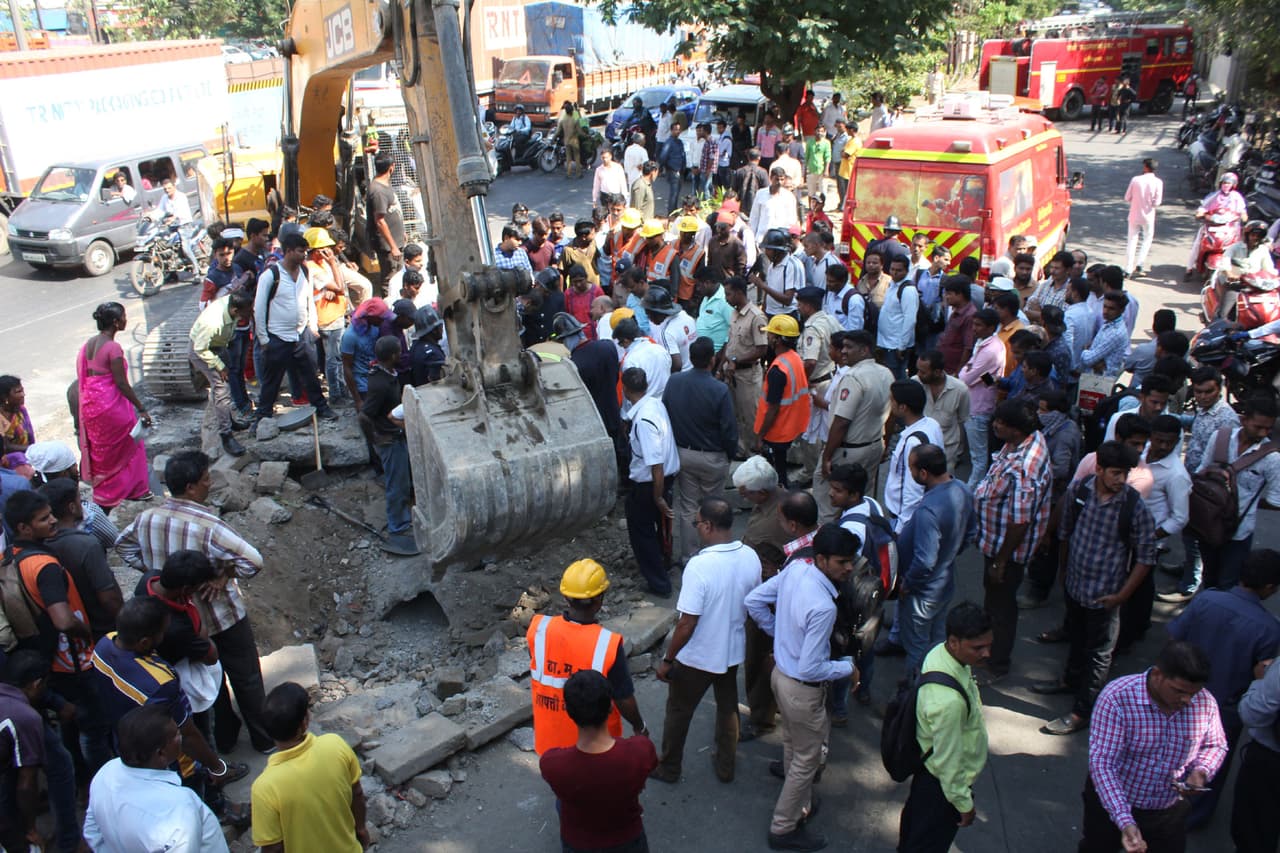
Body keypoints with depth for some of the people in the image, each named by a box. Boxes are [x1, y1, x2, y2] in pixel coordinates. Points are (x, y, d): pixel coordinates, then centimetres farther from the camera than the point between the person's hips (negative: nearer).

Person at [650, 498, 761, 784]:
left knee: (678, 711, 17)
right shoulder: (750, 557, -11)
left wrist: (667, 660, -13)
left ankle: (668, 768, 35)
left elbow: (687, 624, -26)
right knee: (728, 707, 25)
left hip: (697, 657, -5)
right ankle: (725, 766, 41)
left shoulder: (700, 566, -32)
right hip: (733, 650, 6)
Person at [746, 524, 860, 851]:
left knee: (793, 747, 29)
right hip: (802, 690, -8)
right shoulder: (823, 607, -35)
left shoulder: (795, 568, -11)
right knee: (807, 760, 14)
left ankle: (799, 804, 51)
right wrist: (848, 667, -13)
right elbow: (810, 669, -29)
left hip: (781, 673, 8)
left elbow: (754, 601, 1)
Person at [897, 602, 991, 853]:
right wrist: (964, 803, -13)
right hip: (944, 781, -8)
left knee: (915, 816, 33)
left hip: (925, 761, 8)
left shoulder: (939, 652, -15)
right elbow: (948, 759, -28)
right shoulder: (949, 700, -42)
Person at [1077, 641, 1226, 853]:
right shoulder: (1117, 699, -30)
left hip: (1169, 811, 3)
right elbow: (1102, 764, -30)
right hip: (1112, 804, -3)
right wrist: (1125, 822, -38)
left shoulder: (1205, 702, -15)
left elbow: (1216, 745, 4)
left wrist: (1201, 771, -17)